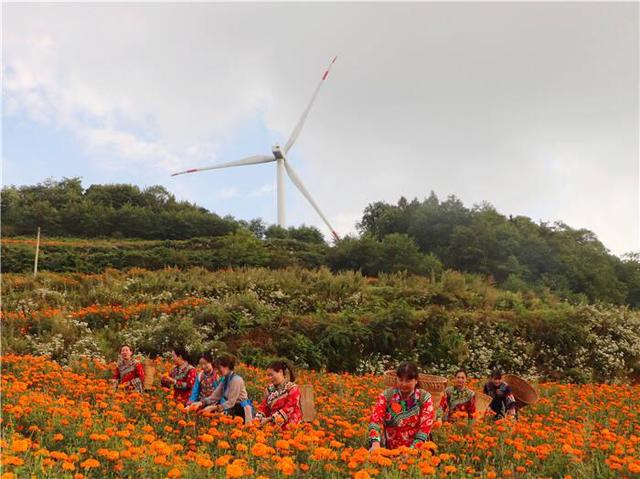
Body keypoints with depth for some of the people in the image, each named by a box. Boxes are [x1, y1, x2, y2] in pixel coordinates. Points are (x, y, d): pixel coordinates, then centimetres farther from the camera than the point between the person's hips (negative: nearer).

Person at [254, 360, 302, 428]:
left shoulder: (293, 388, -6)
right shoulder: (270, 389, 12)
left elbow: (288, 409, -13)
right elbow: (263, 407, 10)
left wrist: (270, 419, -16)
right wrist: (257, 419, -7)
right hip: (273, 427, 6)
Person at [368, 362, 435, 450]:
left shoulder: (425, 398, 1)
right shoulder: (386, 396, 2)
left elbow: (426, 425, -7)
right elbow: (376, 419, -9)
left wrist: (412, 449, -19)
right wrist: (375, 443, -26)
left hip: (415, 451, -2)